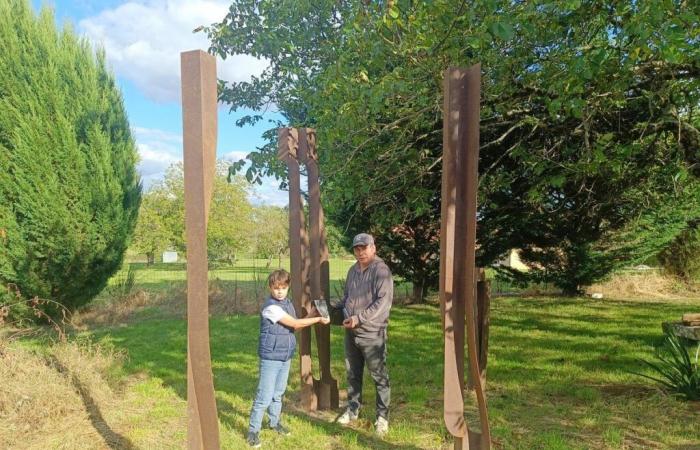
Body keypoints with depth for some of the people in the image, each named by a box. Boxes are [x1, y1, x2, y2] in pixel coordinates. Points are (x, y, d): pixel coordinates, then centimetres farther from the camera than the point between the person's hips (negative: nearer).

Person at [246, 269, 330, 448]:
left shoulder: (288, 303, 6)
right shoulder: (270, 307, -21)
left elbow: (294, 326, 9)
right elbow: (294, 324, -19)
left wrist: (311, 315, -1)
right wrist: (318, 319, -13)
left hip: (285, 356, 8)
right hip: (271, 357, -8)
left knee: (278, 392, 19)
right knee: (265, 396, -4)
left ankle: (275, 422, 35)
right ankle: (253, 430, 8)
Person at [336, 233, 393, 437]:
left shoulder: (381, 270, -13)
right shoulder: (353, 270, 11)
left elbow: (383, 302, -21)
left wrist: (359, 318, -23)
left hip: (372, 333, -7)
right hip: (351, 332, 7)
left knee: (379, 377, 2)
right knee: (353, 374, 18)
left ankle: (382, 416, 14)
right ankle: (352, 409, 33)